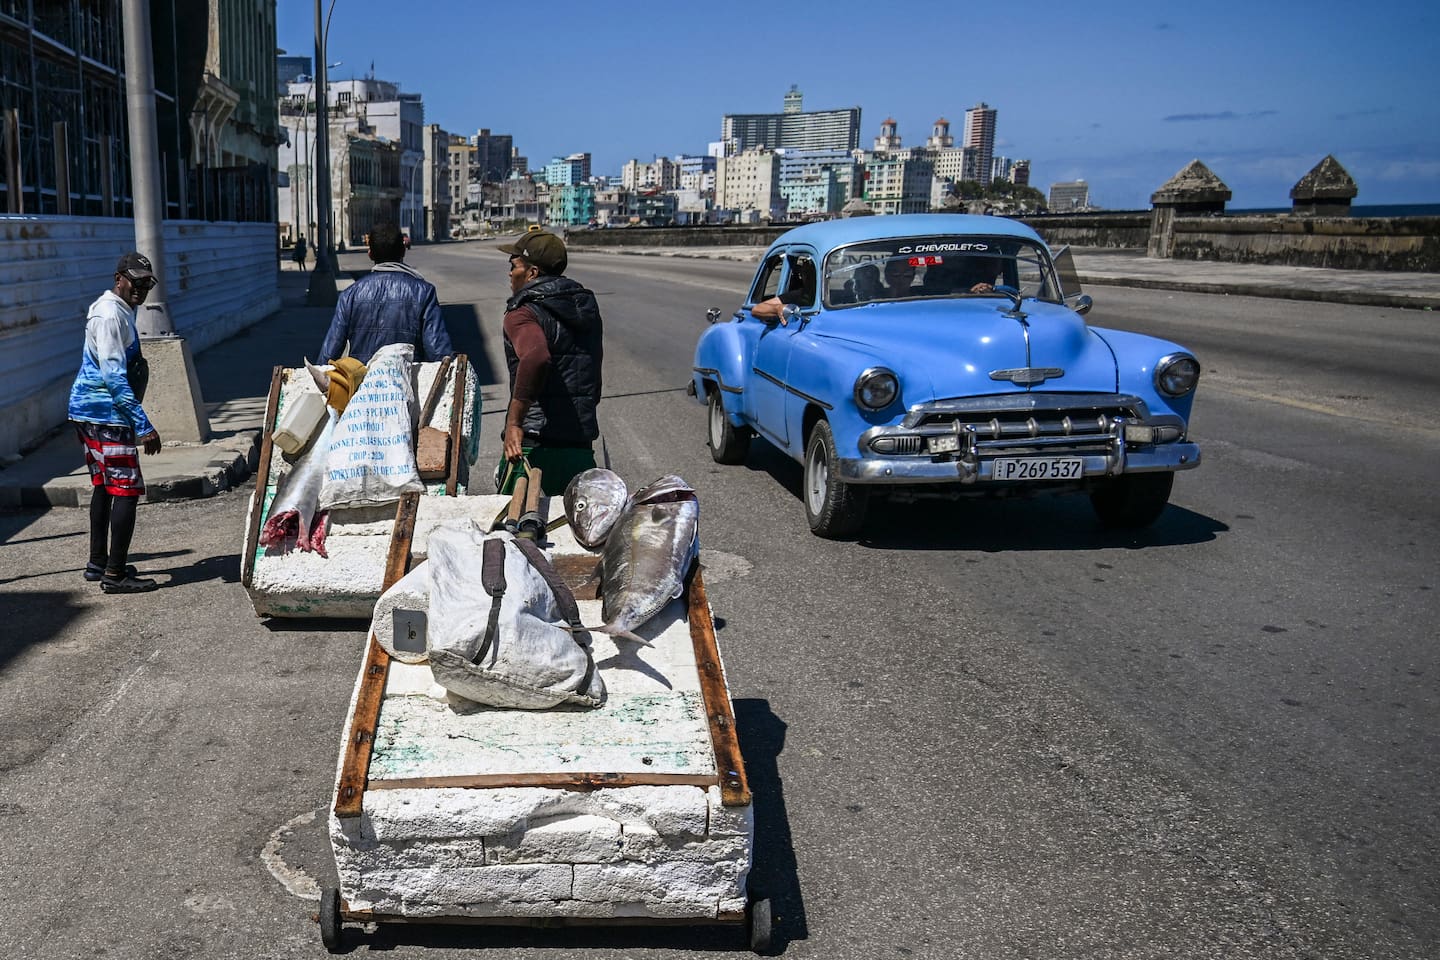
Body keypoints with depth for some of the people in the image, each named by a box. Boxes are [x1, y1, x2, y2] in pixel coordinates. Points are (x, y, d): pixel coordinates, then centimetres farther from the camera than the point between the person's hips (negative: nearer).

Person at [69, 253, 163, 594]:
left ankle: (98, 563, 27)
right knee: (127, 489, -8)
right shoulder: (111, 316, -16)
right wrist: (143, 425, -25)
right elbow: (114, 377, -23)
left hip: (87, 412, 11)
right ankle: (115, 574, -6)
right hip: (105, 416, -11)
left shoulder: (117, 311, 17)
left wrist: (137, 422, 26)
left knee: (103, 486, 18)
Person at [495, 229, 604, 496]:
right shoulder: (587, 306, 15)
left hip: (534, 441, -7)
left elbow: (536, 357, -30)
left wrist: (513, 423, -29)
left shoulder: (523, 313, -9)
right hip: (581, 443, 7)